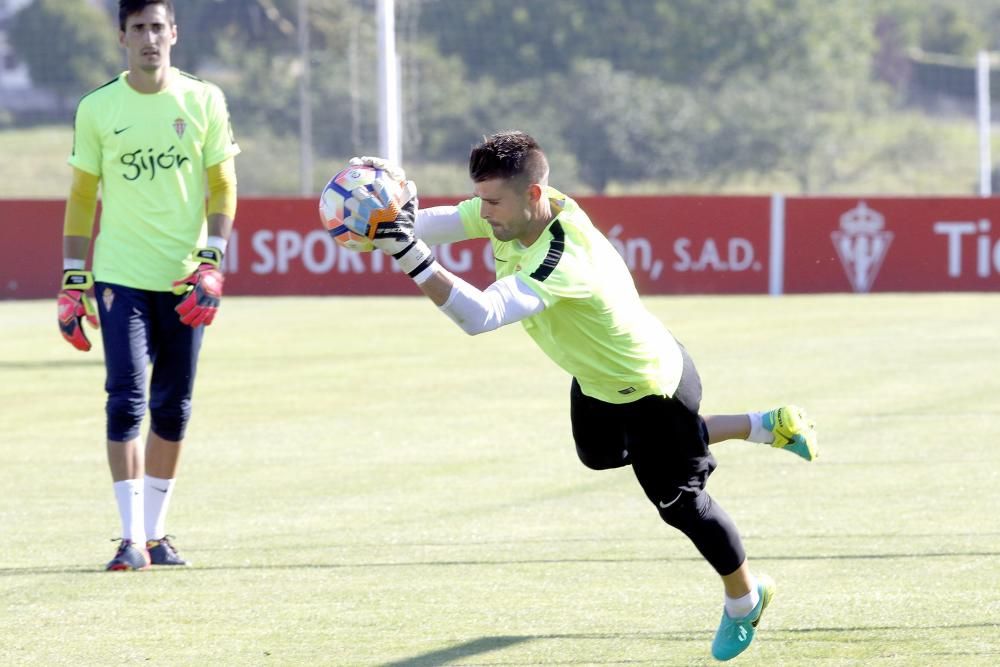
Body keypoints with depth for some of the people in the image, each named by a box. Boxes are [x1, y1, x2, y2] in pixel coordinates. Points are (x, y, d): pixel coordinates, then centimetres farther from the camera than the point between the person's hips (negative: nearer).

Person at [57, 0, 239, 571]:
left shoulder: (204, 100, 2)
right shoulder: (97, 108, 1)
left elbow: (223, 186, 4)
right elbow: (82, 196, 7)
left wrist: (212, 262, -8)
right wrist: (73, 281, 4)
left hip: (185, 280, 1)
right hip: (120, 277, -1)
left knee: (173, 408, 6)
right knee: (127, 401, -11)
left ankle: (156, 531, 18)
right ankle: (132, 537, -10)